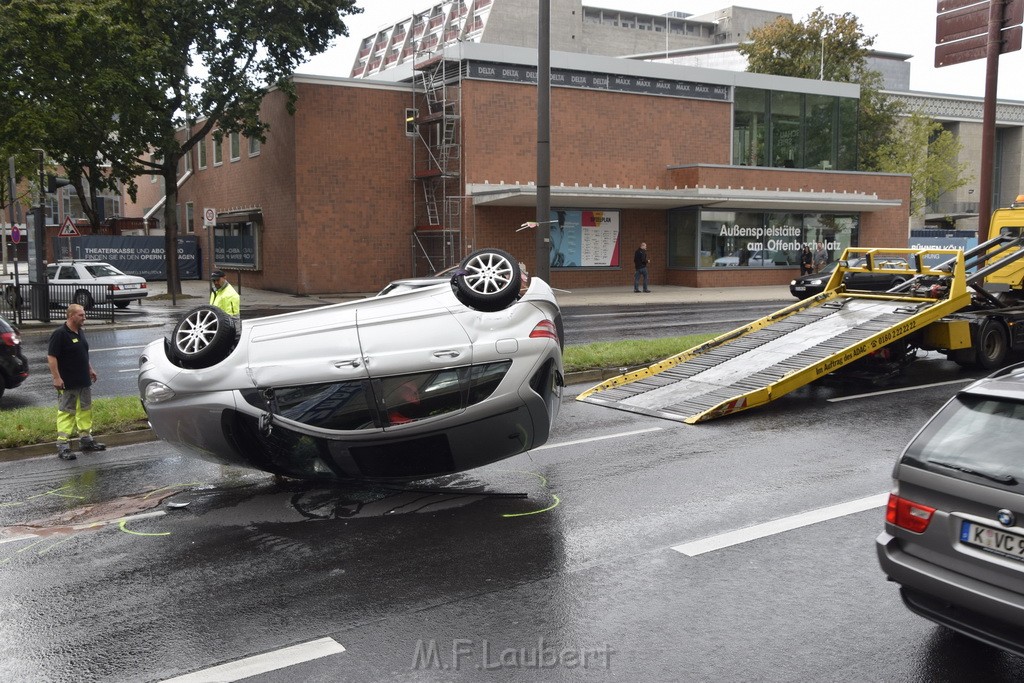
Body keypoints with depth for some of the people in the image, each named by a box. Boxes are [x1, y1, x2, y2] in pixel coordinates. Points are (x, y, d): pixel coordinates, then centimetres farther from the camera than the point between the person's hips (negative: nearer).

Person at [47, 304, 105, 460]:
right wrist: (56, 378, -22)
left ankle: (86, 438, 26)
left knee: (85, 409, 15)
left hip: (84, 381, 8)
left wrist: (90, 369, 21)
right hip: (67, 383, -8)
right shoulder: (59, 334, -15)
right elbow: (51, 357, -18)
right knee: (66, 412, -5)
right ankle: (63, 445, -2)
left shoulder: (80, 332, 11)